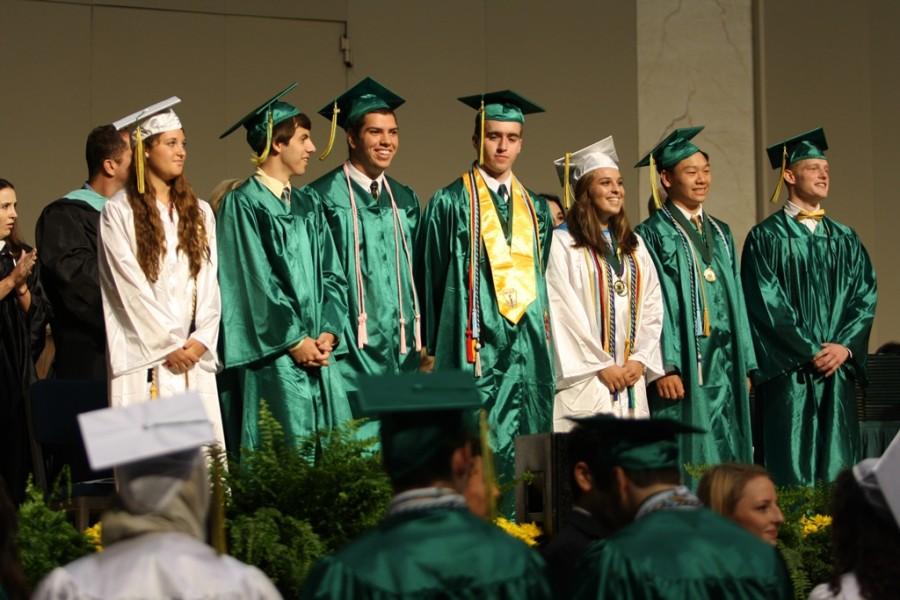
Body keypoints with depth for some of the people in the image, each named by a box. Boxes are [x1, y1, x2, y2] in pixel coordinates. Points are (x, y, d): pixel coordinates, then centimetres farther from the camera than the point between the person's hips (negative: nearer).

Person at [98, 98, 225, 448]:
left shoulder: (199, 212, 15)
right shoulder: (119, 212, -1)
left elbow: (208, 281, 9)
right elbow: (130, 288, -7)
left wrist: (200, 340, -5)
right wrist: (169, 344, -10)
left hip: (194, 354, 4)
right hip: (145, 356, -4)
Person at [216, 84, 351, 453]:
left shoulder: (309, 205, 16)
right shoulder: (242, 205, -6)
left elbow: (331, 274, 13)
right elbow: (254, 281, -11)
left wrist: (328, 333, -2)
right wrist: (295, 341, -12)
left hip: (317, 352, 7)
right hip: (272, 356, -7)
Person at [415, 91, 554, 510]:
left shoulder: (535, 208, 16)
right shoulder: (450, 204, 1)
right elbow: (430, 277, -1)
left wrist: (544, 342, 12)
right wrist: (430, 351, -6)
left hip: (529, 348, 5)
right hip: (475, 348, -5)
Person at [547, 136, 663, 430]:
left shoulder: (633, 244, 17)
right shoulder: (562, 242, -4)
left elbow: (652, 305, 12)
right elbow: (561, 311, -10)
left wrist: (640, 359, -2)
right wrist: (602, 365, -11)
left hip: (631, 381, 6)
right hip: (584, 383, -6)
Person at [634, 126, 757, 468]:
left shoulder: (720, 234, 18)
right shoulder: (653, 235, -4)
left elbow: (735, 300, 18)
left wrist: (745, 364, 13)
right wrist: (664, 367, -19)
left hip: (725, 367, 6)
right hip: (683, 369, -6)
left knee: (728, 463, 5)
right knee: (686, 470, -7)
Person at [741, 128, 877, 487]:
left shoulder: (845, 239, 15)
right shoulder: (766, 238, 0)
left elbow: (865, 296, 8)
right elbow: (766, 304, -8)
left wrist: (845, 346, -8)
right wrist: (812, 350, -12)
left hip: (838, 371, 5)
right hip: (788, 374, -5)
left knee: (838, 464, 3)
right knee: (791, 471, -6)